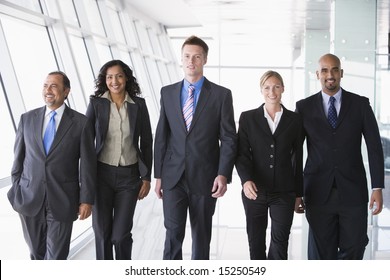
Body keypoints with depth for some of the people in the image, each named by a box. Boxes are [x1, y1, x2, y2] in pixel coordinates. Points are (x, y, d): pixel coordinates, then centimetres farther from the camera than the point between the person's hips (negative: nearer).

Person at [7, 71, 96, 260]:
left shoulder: (81, 123, -4)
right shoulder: (27, 119, 4)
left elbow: (88, 164, -3)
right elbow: (18, 157, 8)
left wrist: (87, 200, -5)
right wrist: (15, 191, 7)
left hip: (62, 202, -3)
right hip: (29, 199, 3)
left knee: (56, 257, 3)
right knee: (37, 253, 18)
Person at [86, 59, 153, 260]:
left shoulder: (138, 104, -1)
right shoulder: (96, 103, -3)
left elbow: (146, 143, 4)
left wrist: (146, 177, 3)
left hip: (129, 175, 0)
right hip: (102, 174, 0)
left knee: (121, 233, -1)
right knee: (102, 231, 6)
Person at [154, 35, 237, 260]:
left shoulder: (221, 94, -2)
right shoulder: (167, 92, 7)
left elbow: (229, 138, -4)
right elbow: (161, 136, 9)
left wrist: (223, 174, -14)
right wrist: (158, 175, 6)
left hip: (205, 178, -1)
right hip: (173, 176, 1)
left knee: (202, 236, 11)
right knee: (173, 234, -4)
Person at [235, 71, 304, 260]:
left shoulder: (294, 120, 5)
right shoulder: (248, 118, 4)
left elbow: (298, 158, 8)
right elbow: (242, 154, -2)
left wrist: (298, 194, 10)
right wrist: (246, 180, -20)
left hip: (284, 193, 0)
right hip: (254, 191, 0)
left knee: (280, 242, -4)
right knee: (256, 242, 9)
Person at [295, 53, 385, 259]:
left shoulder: (360, 104, 5)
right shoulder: (304, 107, 5)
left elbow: (374, 147, 3)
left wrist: (378, 188, -4)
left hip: (353, 191, 0)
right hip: (319, 193, 0)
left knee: (353, 249, 2)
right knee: (322, 253, 5)